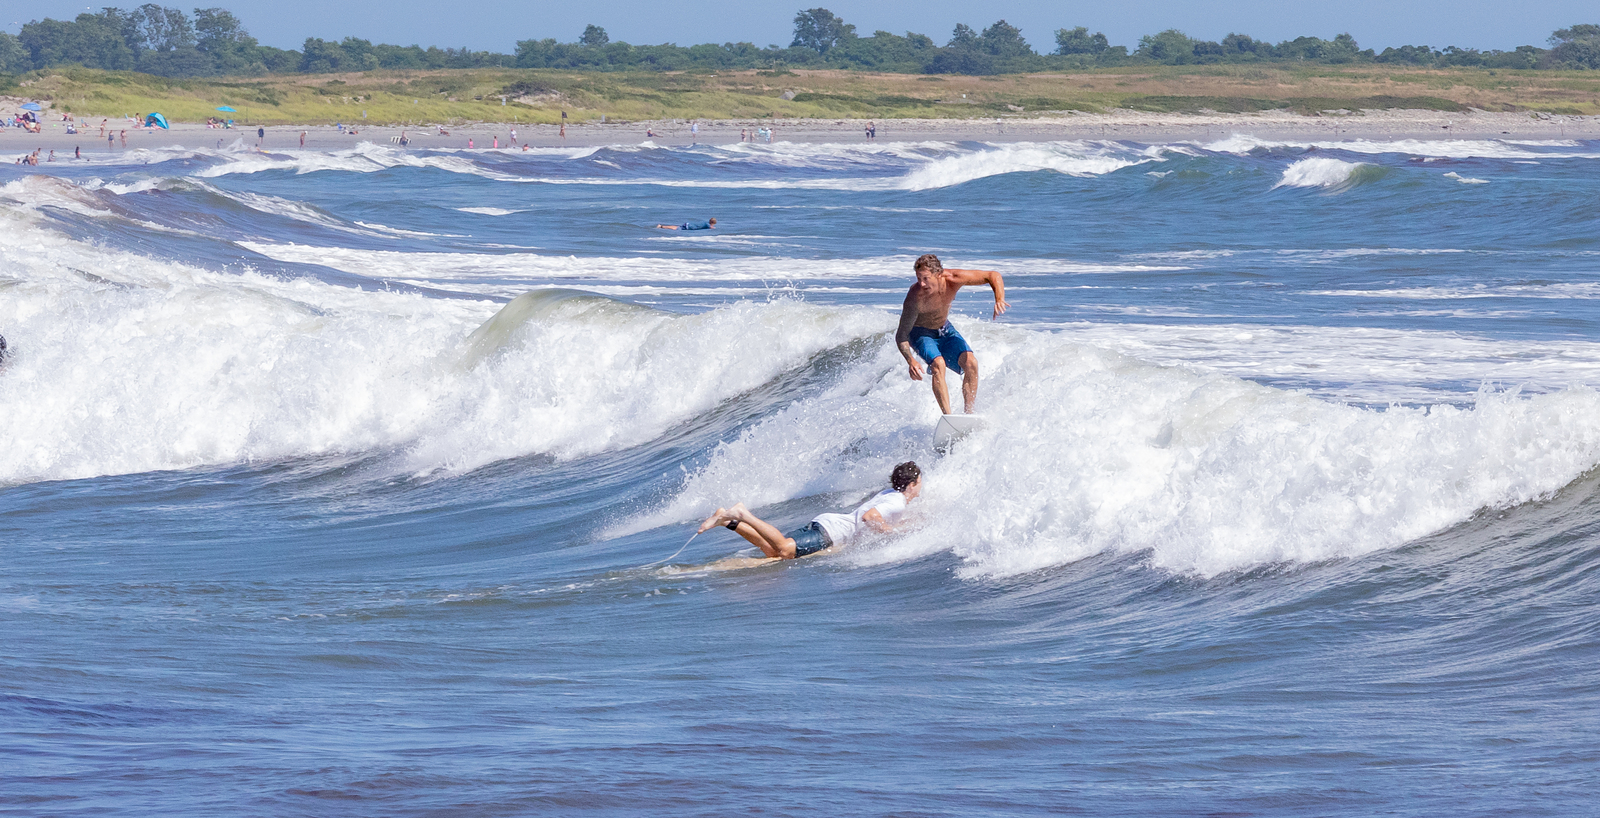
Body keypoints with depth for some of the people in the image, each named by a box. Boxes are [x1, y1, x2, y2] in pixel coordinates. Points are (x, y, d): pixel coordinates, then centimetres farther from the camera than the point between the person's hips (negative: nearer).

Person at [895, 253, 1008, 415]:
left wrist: (999, 299, -37)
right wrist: (910, 360, -45)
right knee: (938, 364, -30)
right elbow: (901, 335, -28)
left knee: (970, 363, -14)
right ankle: (948, 416, -31)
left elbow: (993, 276, -17)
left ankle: (969, 414, -5)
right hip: (920, 333, -4)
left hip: (944, 329, 4)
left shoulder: (953, 279, -28)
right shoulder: (915, 298, -36)